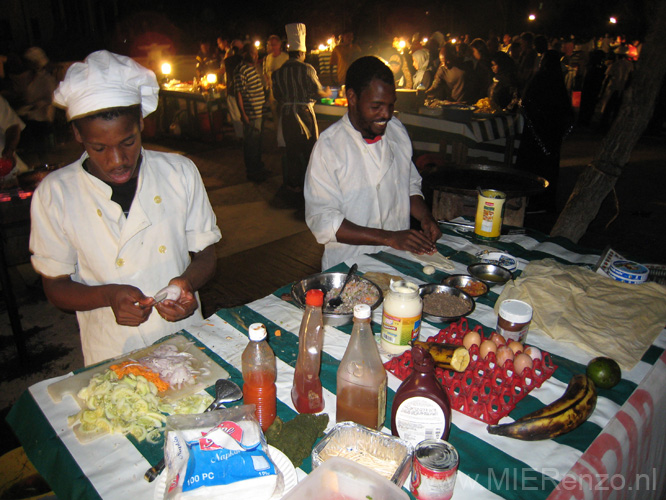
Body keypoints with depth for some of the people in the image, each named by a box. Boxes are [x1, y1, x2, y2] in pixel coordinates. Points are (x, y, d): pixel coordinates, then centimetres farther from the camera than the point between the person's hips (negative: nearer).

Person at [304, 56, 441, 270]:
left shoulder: (397, 130, 9)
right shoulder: (328, 146, -10)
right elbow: (322, 221, -14)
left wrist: (425, 217, 0)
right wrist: (389, 238, -19)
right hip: (349, 268, -4)